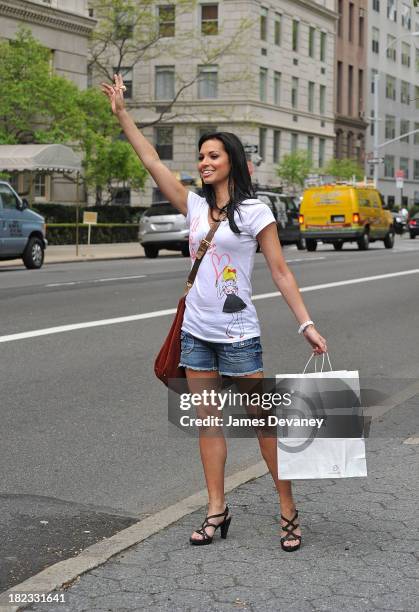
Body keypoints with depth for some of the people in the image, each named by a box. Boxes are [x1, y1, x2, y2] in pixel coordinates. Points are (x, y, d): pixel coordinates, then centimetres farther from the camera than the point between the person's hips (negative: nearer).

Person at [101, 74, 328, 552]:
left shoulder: (254, 212, -5)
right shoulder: (195, 207, 7)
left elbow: (280, 271, -5)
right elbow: (152, 162, 4)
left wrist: (306, 324, -10)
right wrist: (122, 113, 0)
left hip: (238, 335, -5)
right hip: (196, 332, 5)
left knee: (264, 424, 0)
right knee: (208, 423, 9)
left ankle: (288, 512, 10)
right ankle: (216, 510, 18)